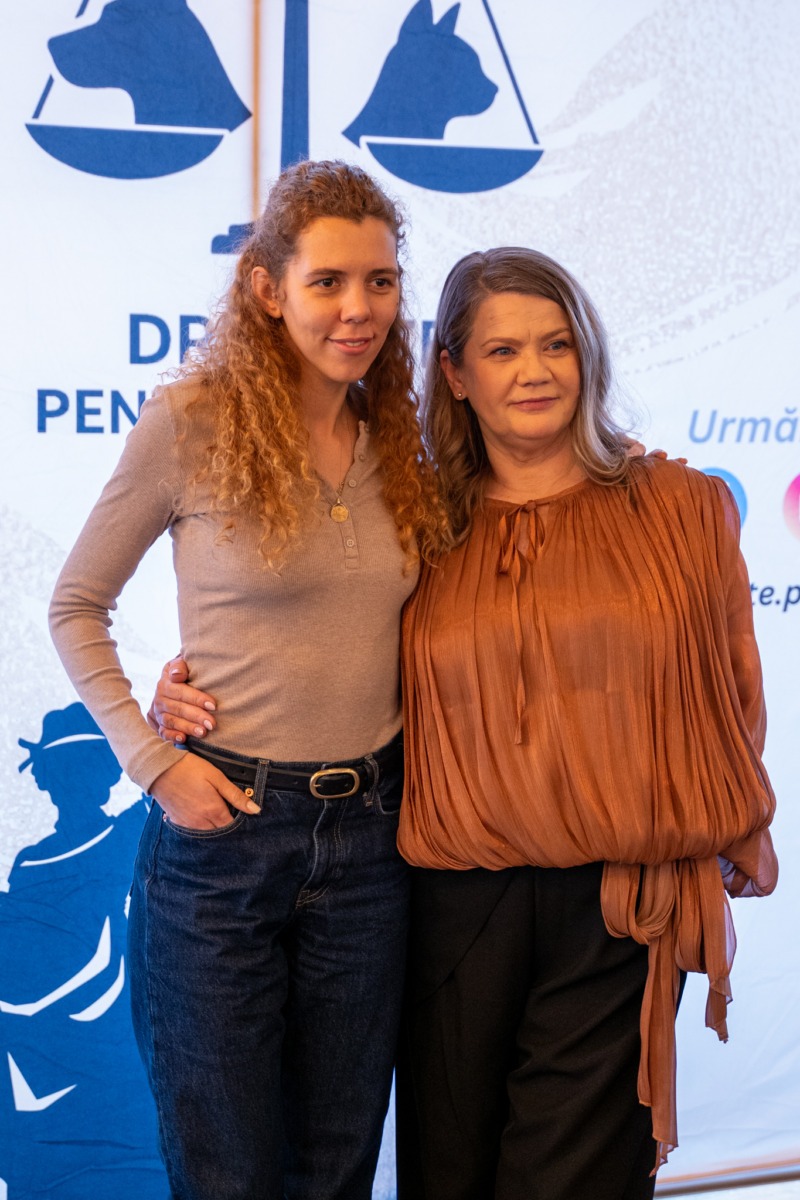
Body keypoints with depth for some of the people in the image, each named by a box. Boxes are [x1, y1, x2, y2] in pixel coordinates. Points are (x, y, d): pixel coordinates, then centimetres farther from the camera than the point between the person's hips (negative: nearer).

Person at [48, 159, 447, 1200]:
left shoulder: (399, 442, 5)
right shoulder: (193, 421, -9)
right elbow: (77, 607, -1)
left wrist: (418, 755, 4)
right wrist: (151, 759, -11)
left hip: (368, 836, 4)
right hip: (219, 825, -4)